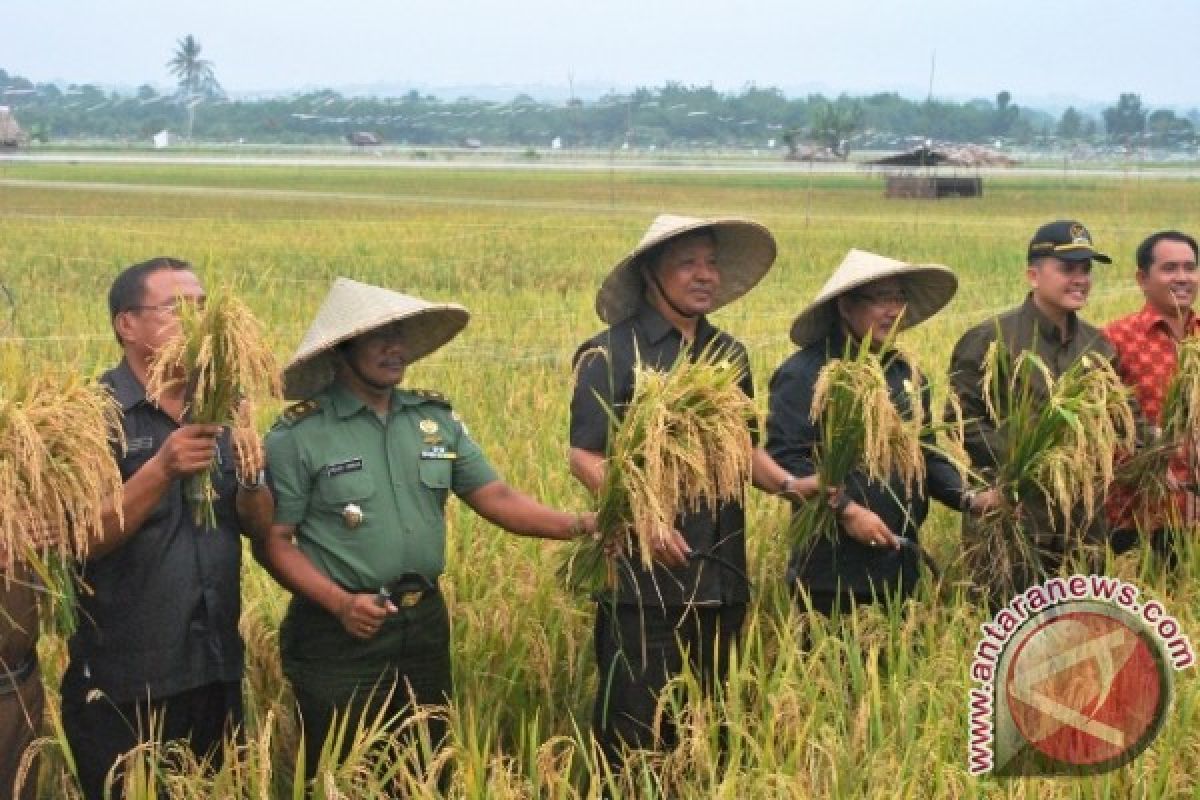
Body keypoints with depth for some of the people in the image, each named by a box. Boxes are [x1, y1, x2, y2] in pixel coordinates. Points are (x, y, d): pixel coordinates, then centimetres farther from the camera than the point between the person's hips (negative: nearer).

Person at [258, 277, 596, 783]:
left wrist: (581, 525, -11)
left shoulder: (438, 419, 5)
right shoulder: (298, 436, -10)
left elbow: (495, 498, 3)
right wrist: (340, 603, -20)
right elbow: (272, 541, -9)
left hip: (425, 625, 5)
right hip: (340, 633, -4)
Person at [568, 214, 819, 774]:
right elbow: (584, 456, -9)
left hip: (721, 575, 6)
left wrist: (788, 484, 1)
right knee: (636, 730, -2)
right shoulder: (612, 354, -6)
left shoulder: (730, 355, 13)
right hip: (643, 576, -6)